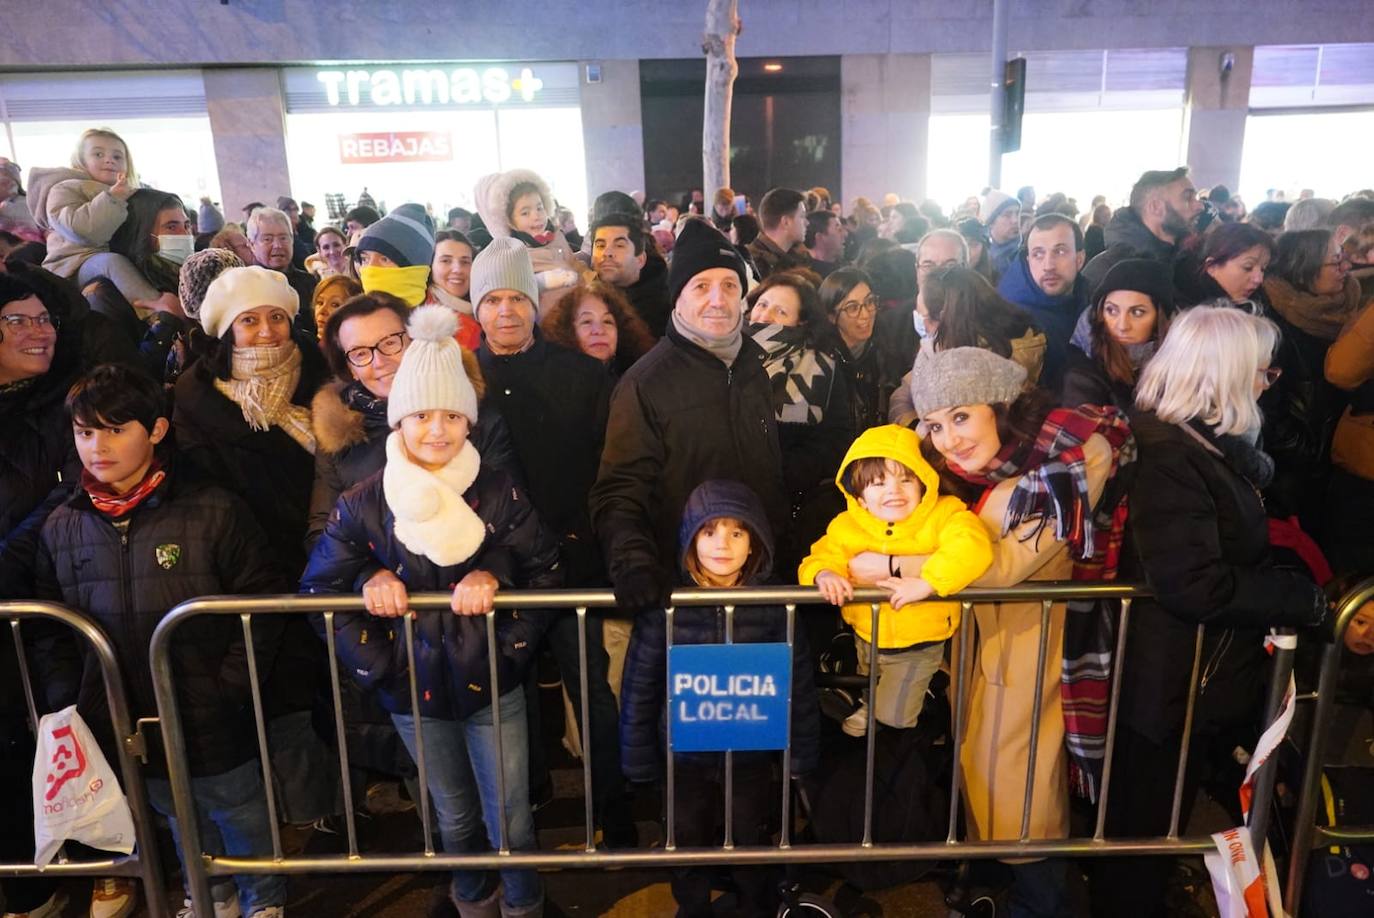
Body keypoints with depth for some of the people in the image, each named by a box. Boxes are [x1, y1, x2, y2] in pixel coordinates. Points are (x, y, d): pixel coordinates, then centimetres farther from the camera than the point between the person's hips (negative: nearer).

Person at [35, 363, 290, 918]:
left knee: (240, 815, 16)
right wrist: (67, 698, 1)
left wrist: (229, 689, -14)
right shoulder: (62, 527, -1)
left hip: (212, 722, -3)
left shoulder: (212, 512, -14)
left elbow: (264, 603, -11)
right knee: (178, 817, 24)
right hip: (122, 725, 4)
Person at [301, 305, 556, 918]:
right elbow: (318, 588, 2)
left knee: (511, 821, 9)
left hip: (493, 683, -1)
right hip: (416, 691, 1)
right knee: (455, 819, 22)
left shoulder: (498, 493, -10)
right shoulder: (363, 505, -9)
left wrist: (494, 574, -21)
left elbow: (546, 572, -4)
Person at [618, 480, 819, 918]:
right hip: (685, 757, 0)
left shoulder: (775, 603, -14)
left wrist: (801, 753, -3)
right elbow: (640, 685, -9)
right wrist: (640, 759, -5)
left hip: (752, 755, 0)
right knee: (688, 850, 22)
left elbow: (799, 682, -7)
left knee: (751, 847, 23)